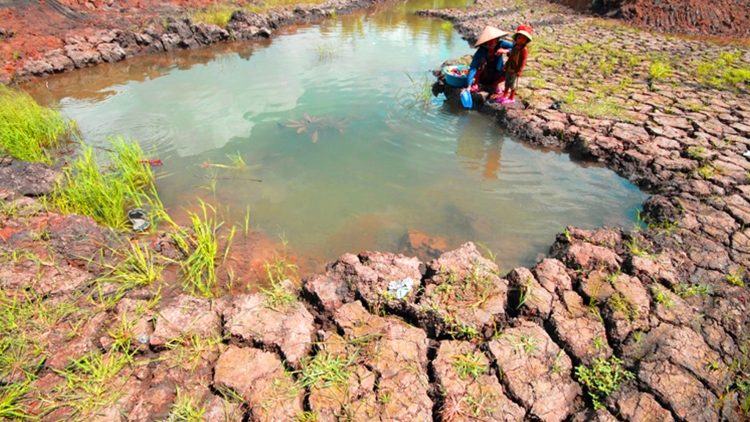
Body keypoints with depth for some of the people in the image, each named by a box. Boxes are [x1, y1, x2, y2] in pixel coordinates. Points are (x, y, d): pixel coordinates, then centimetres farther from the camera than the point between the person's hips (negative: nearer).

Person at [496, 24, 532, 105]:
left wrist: (519, 71, -22)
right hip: (509, 68, 8)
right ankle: (505, 95, 31)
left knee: (513, 84, 4)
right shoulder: (515, 46, 7)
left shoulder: (524, 49, -18)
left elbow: (523, 61, -19)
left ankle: (511, 98, 16)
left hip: (515, 70, -8)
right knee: (507, 82, 17)